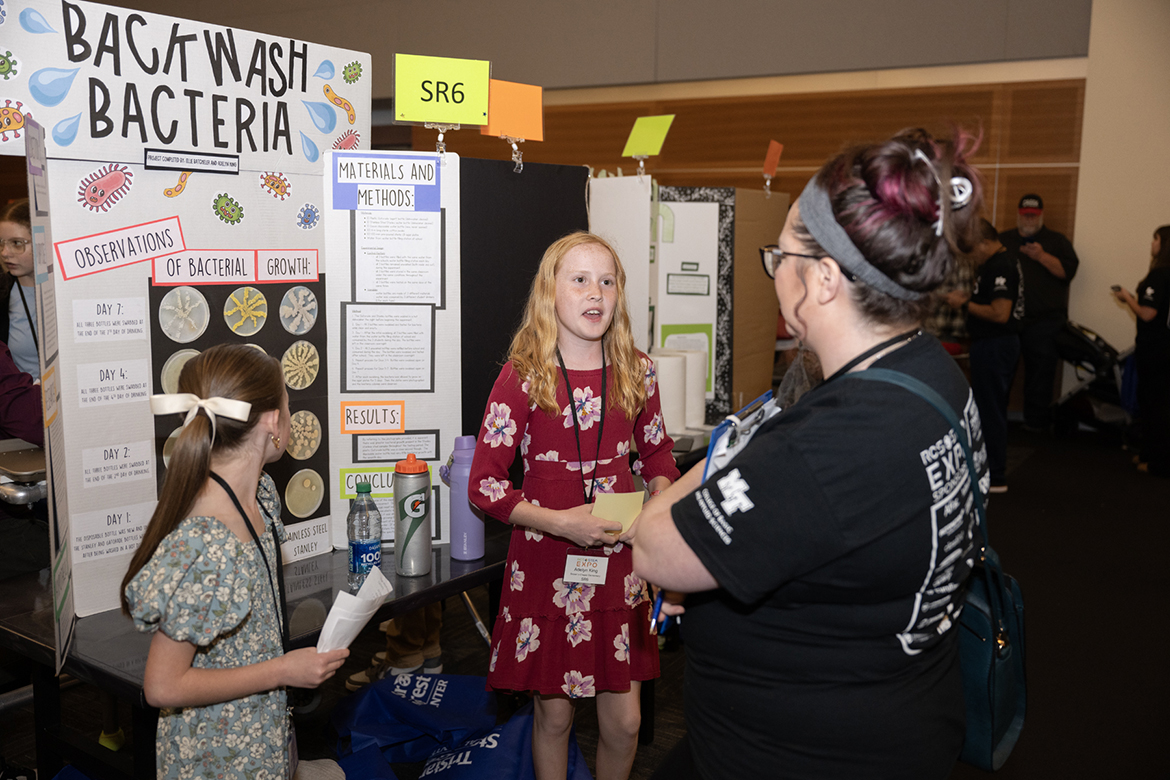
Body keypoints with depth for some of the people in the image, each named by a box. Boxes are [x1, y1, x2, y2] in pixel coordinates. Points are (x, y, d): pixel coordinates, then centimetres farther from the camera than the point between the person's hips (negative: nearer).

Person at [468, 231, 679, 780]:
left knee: (624, 721, 9)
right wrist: (561, 522, -20)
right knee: (554, 713, 12)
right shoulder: (523, 375, -10)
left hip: (618, 561, 3)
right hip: (545, 564, -3)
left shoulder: (636, 371, 1)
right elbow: (483, 486, -9)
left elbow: (657, 453, 17)